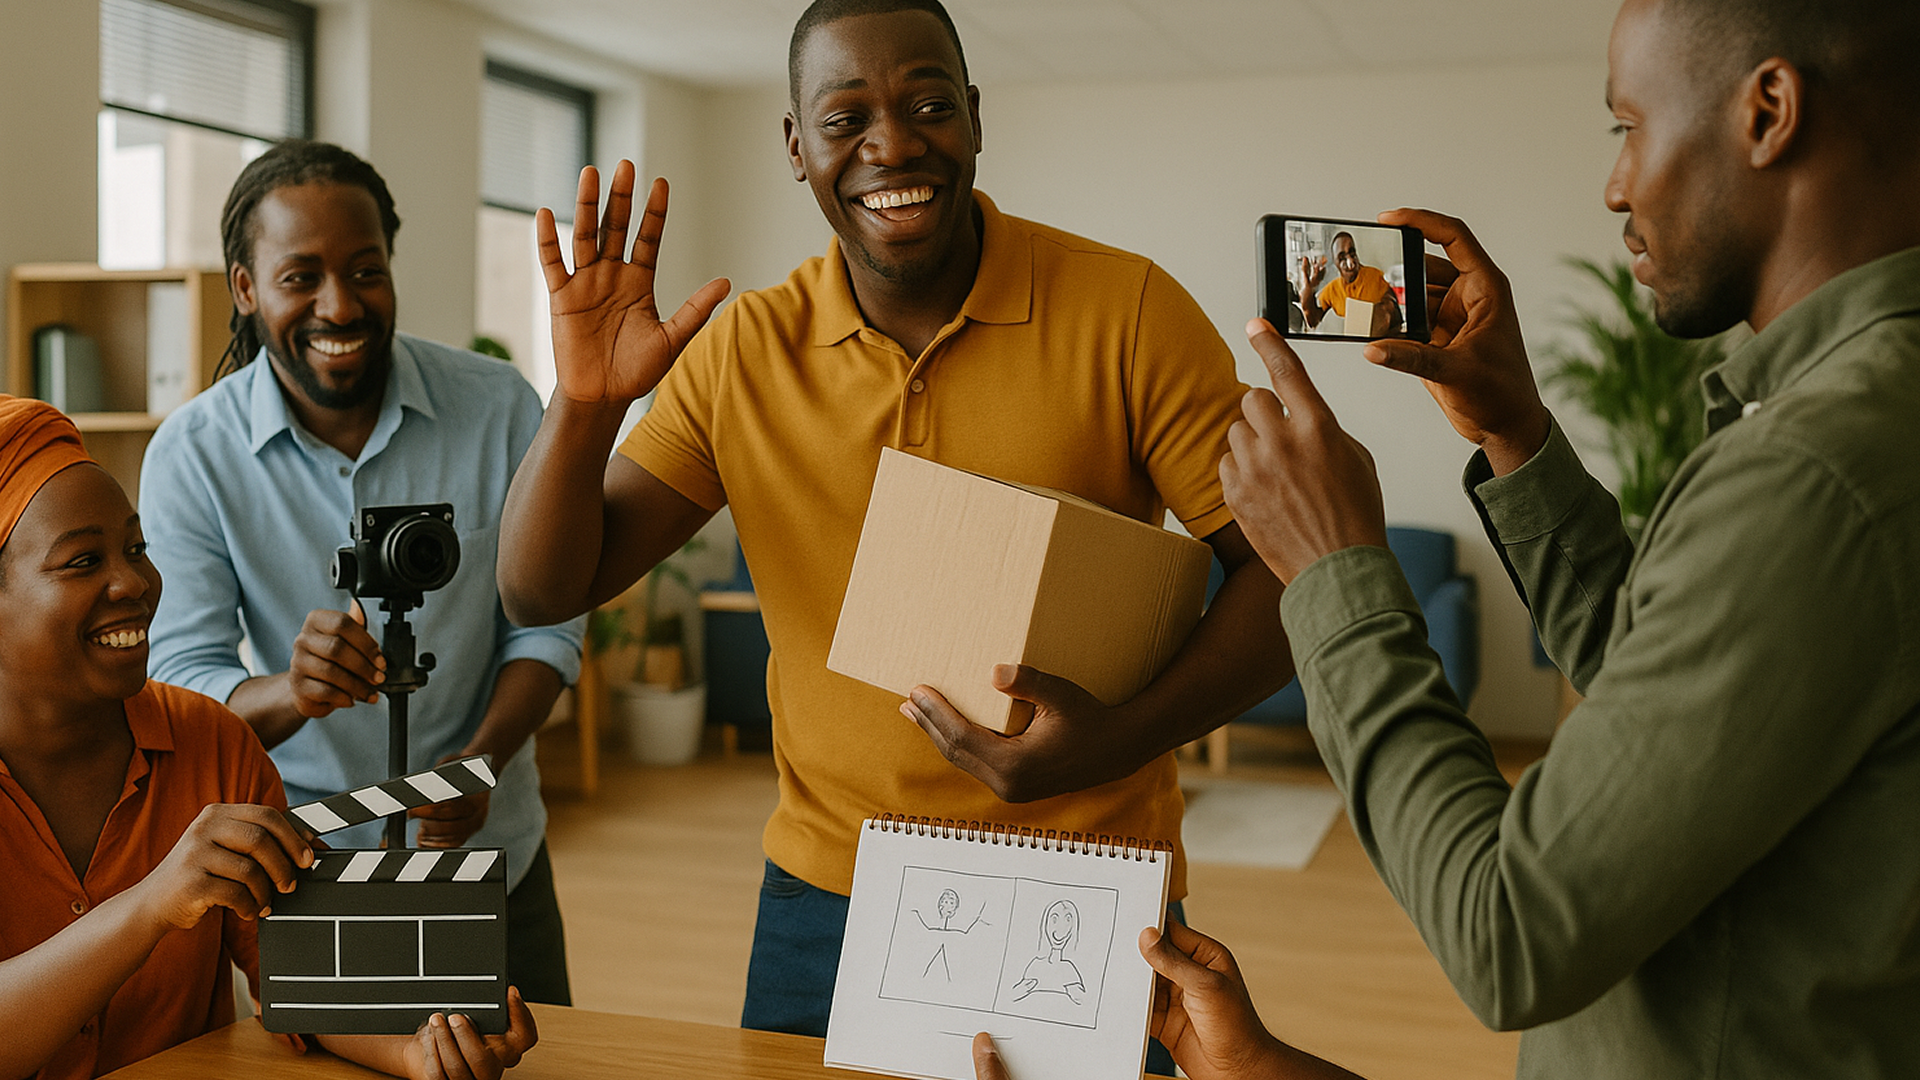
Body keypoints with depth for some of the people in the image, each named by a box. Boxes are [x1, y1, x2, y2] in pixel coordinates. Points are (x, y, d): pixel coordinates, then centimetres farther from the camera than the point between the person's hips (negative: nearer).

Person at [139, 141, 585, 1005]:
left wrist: (485, 756, -23)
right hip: (301, 863, -1)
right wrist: (290, 692, -36)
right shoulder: (190, 455, -12)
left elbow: (547, 622, -5)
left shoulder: (498, 407, -10)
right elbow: (179, 688, -14)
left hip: (488, 847, 2)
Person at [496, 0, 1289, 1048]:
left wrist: (1121, 738, -25)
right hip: (823, 899, 3)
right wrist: (583, 403, -21)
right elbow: (541, 591, -2)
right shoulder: (742, 353, -3)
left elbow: (1285, 568, -10)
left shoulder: (1127, 311, -12)